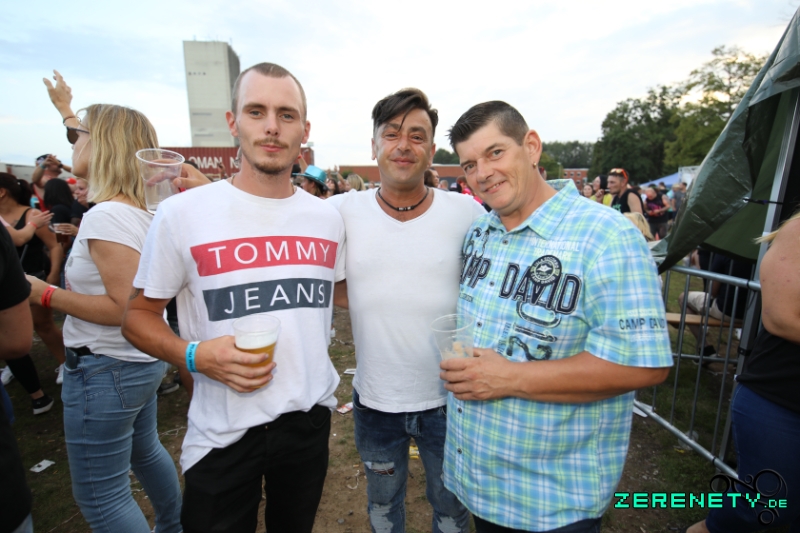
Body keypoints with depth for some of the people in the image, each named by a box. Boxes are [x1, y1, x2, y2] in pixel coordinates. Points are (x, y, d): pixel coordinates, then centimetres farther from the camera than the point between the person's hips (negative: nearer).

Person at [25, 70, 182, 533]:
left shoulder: (106, 217, -23)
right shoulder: (141, 208, 3)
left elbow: (123, 306, -26)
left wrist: (43, 294, -16)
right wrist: (66, 109, 35)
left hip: (105, 370, -9)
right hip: (140, 360, 9)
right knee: (144, 450, 27)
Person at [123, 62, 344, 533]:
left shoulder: (328, 217, 0)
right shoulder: (182, 213, -10)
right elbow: (138, 314, -3)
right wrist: (195, 356, -19)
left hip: (312, 419, 4)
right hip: (223, 433, -3)